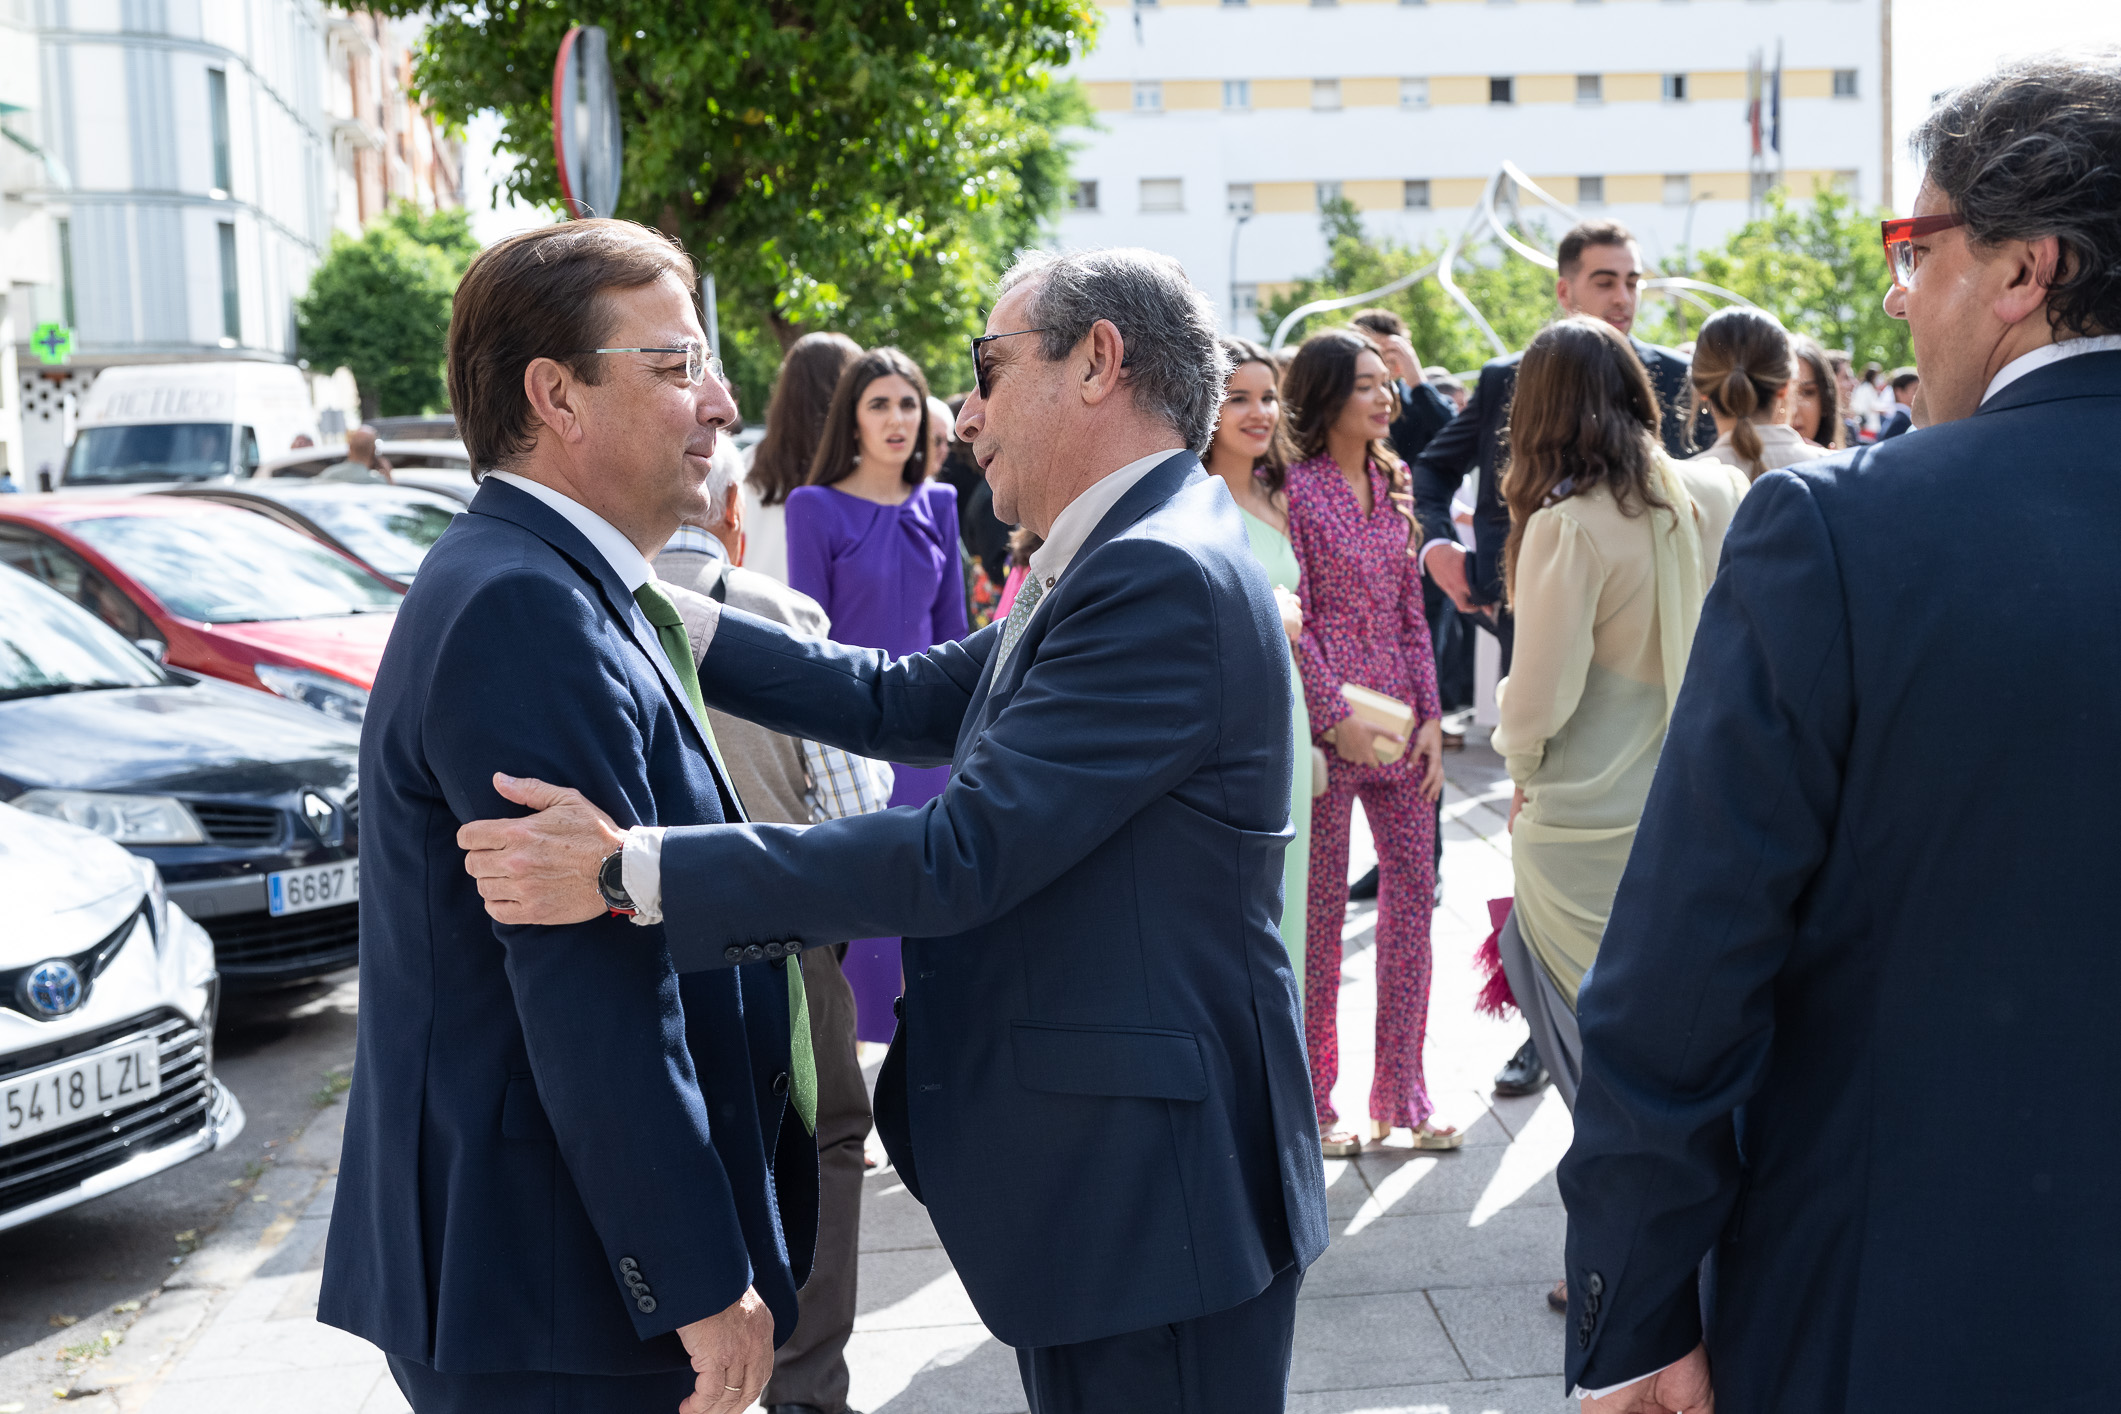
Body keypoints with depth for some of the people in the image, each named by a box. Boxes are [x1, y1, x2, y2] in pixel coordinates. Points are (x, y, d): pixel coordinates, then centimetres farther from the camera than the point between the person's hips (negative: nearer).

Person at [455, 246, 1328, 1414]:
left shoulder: (1163, 581, -22)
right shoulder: (1120, 564, 12)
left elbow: (963, 854, -26)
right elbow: (900, 702, 13)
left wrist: (631, 873, -25)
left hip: (1155, 1193, -10)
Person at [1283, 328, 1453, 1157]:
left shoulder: (1393, 485, 14)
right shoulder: (1295, 488, -7)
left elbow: (1413, 611, 13)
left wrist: (1431, 715, 5)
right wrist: (1335, 717, -15)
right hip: (1325, 724, -6)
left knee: (1414, 890, 6)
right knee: (1320, 910, 2)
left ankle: (1401, 1096, 16)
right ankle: (1311, 1104, 14)